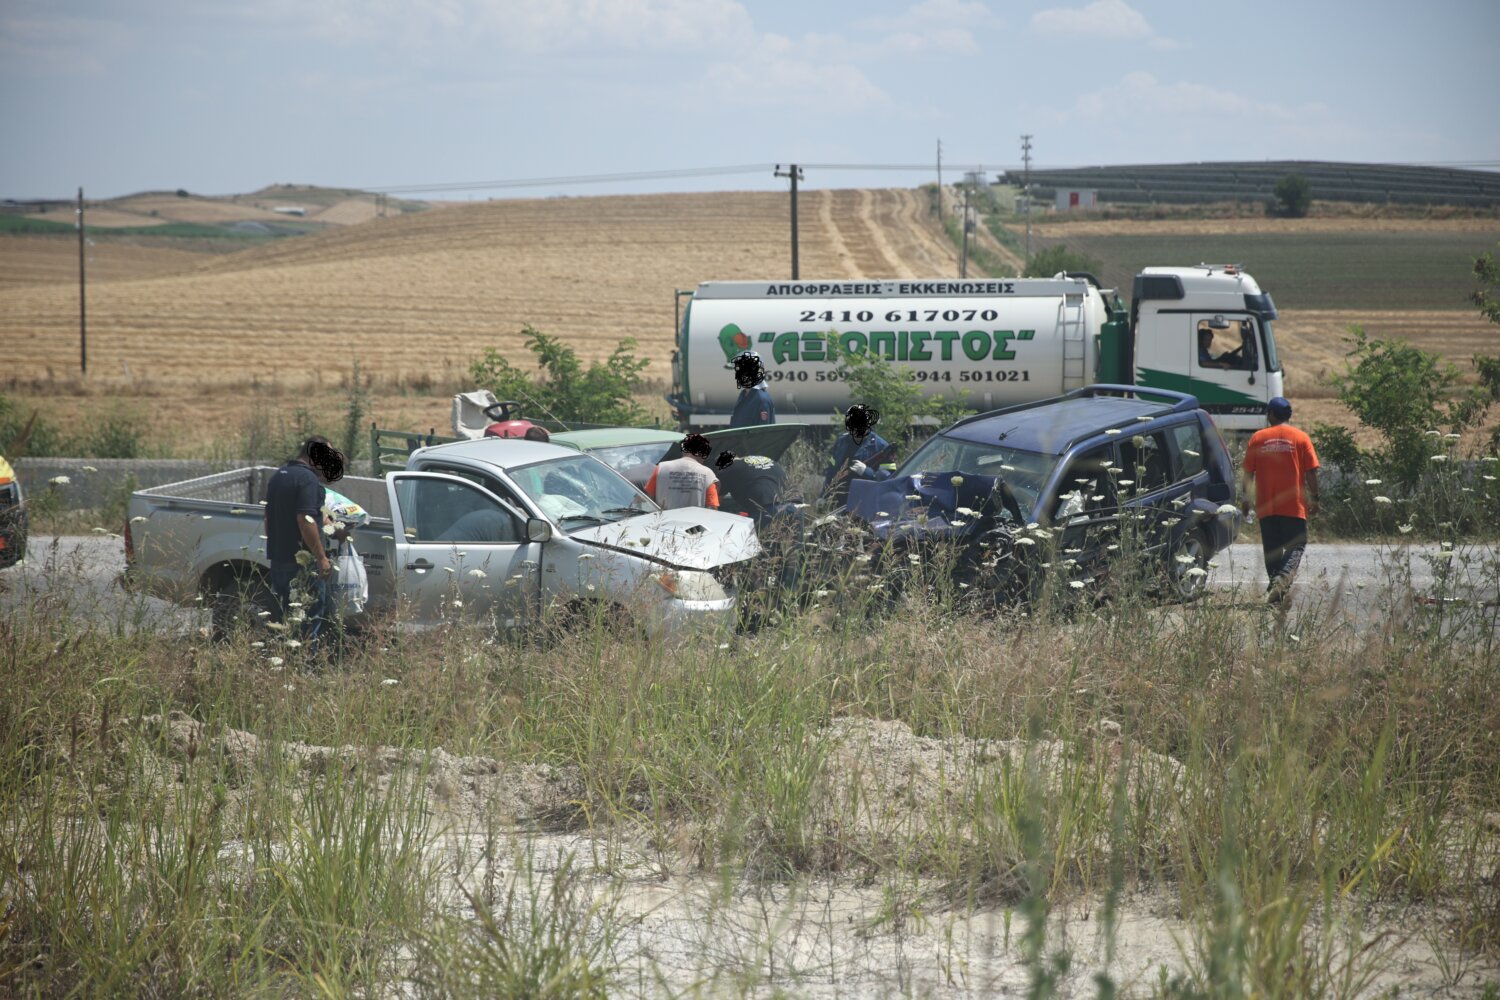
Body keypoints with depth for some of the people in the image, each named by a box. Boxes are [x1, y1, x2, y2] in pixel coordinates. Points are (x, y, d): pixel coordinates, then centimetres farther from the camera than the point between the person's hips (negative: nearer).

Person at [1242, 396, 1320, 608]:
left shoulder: (1258, 438, 3)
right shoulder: (1300, 438, 0)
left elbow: (1248, 473, 3)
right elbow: (1311, 472, -4)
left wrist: (1247, 499, 12)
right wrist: (1314, 499, 4)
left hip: (1266, 507, 2)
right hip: (1294, 506, -2)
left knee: (1272, 550, 9)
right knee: (1296, 546, 2)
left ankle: (1276, 591, 9)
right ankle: (1283, 578, -24)